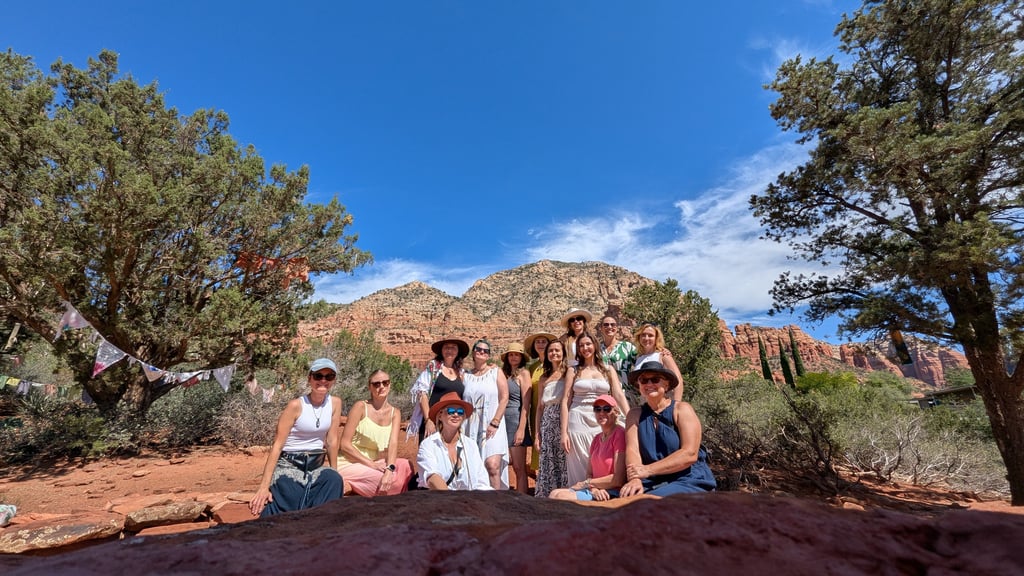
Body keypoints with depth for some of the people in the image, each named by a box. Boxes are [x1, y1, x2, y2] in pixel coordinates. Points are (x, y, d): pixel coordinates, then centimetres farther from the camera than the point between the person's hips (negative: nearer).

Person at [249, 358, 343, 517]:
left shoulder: (335, 403, -3)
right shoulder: (296, 406, -14)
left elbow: (332, 441, 2)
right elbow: (277, 445, -15)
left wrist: (333, 471, 4)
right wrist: (264, 486, -18)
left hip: (316, 465, 4)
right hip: (289, 466, -4)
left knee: (334, 480, -21)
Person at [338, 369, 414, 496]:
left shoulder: (395, 413, 3)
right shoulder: (361, 407, -10)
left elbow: (393, 444, -10)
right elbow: (344, 444, -12)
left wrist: (389, 469, -30)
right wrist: (371, 464, -20)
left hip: (376, 463, 5)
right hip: (350, 463, -5)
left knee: (406, 466, -21)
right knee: (393, 479, -27)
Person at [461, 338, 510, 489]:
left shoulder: (496, 372, 6)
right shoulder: (465, 375, 13)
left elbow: (504, 398, -1)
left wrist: (494, 423, -10)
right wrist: (459, 426, 2)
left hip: (492, 427, -2)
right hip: (470, 428, 3)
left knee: (492, 466, -16)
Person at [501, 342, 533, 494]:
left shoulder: (523, 373, -1)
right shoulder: (504, 374, 15)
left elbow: (526, 404, -8)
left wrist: (521, 429, -14)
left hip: (516, 420, -5)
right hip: (502, 421, 5)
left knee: (519, 468, 1)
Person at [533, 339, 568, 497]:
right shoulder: (544, 378, 15)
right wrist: (536, 434, 11)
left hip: (564, 421, -4)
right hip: (547, 423, 4)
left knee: (563, 462, -3)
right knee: (547, 464, 6)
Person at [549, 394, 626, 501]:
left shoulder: (620, 434, -11)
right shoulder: (596, 438, 15)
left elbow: (619, 479, -15)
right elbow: (589, 474, 12)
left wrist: (585, 483, -5)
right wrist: (593, 488, -11)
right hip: (596, 492, 7)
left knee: (561, 497, -22)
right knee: (555, 494, -14)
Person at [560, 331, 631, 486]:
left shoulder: (608, 370, 9)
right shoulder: (573, 371, 6)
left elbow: (619, 395, -1)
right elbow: (565, 401, 2)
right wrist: (564, 432, -5)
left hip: (602, 423, 1)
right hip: (578, 422, -1)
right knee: (579, 471, 4)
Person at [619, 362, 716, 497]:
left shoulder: (681, 409, -3)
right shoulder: (635, 415, 8)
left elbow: (690, 454, -14)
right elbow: (632, 450, -7)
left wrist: (648, 470, -22)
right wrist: (634, 479, -28)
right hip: (652, 483, 3)